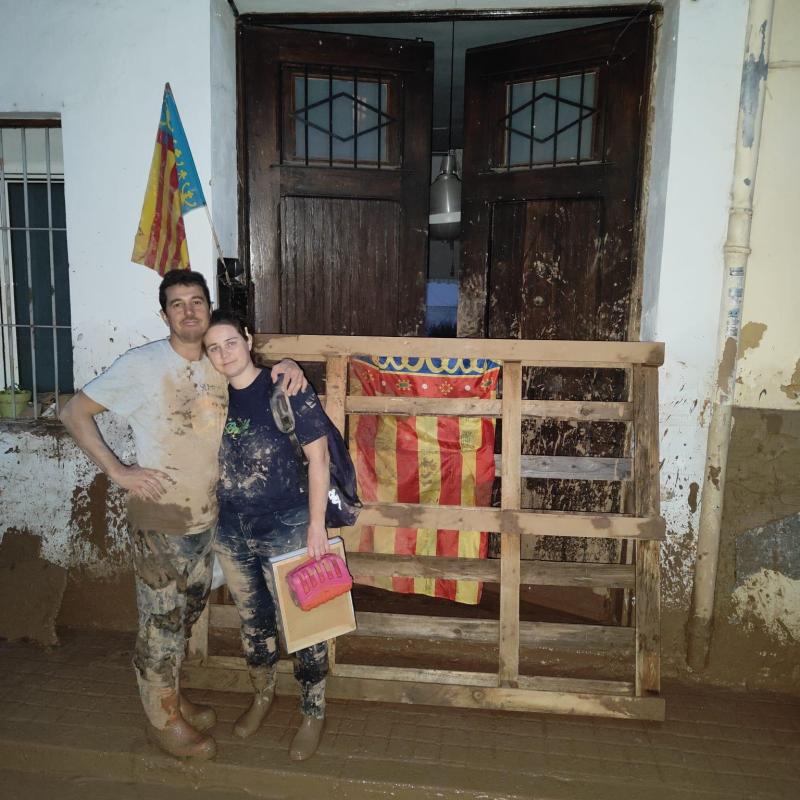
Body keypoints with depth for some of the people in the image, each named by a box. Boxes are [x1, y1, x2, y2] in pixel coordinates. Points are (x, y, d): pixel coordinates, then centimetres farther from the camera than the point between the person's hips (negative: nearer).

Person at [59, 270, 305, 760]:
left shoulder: (220, 367, 2)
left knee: (187, 615, 20)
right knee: (162, 622, 8)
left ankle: (172, 697, 41)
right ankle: (163, 720, 27)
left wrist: (285, 364, -4)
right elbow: (75, 413, -8)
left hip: (207, 518, 6)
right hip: (160, 521, -6)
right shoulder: (141, 365, -14)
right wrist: (117, 470, -15)